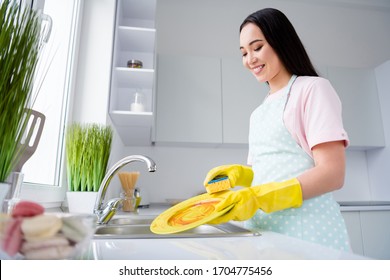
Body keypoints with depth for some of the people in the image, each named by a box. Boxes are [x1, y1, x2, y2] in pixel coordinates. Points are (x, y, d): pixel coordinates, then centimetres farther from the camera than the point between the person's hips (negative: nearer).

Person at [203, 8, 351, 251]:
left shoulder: (313, 88, -4)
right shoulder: (259, 112, 15)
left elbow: (333, 174, -14)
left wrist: (259, 197, -24)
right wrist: (240, 173, -5)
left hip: (306, 226, -5)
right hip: (262, 227, 6)